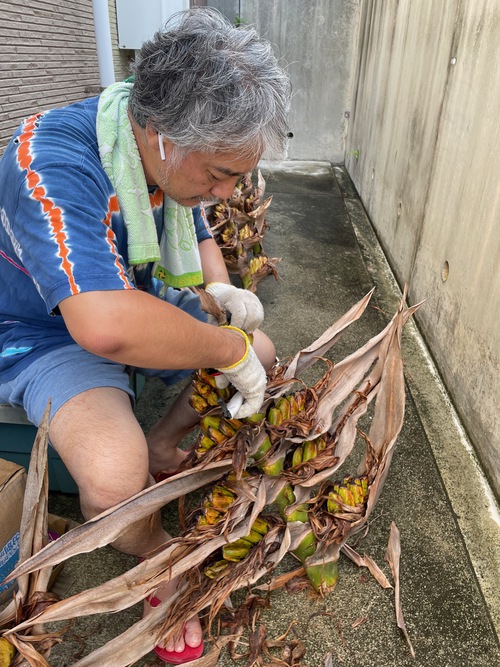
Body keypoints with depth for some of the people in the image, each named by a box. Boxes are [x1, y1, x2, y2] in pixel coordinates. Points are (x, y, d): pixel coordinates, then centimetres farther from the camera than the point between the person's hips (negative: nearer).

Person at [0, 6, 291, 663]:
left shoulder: (182, 157, -8)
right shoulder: (53, 159, -34)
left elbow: (201, 238, 12)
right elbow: (106, 325, -48)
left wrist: (222, 292, -10)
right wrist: (228, 349, -34)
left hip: (139, 302, 7)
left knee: (264, 354, 3)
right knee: (115, 474, -34)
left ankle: (162, 444, 18)